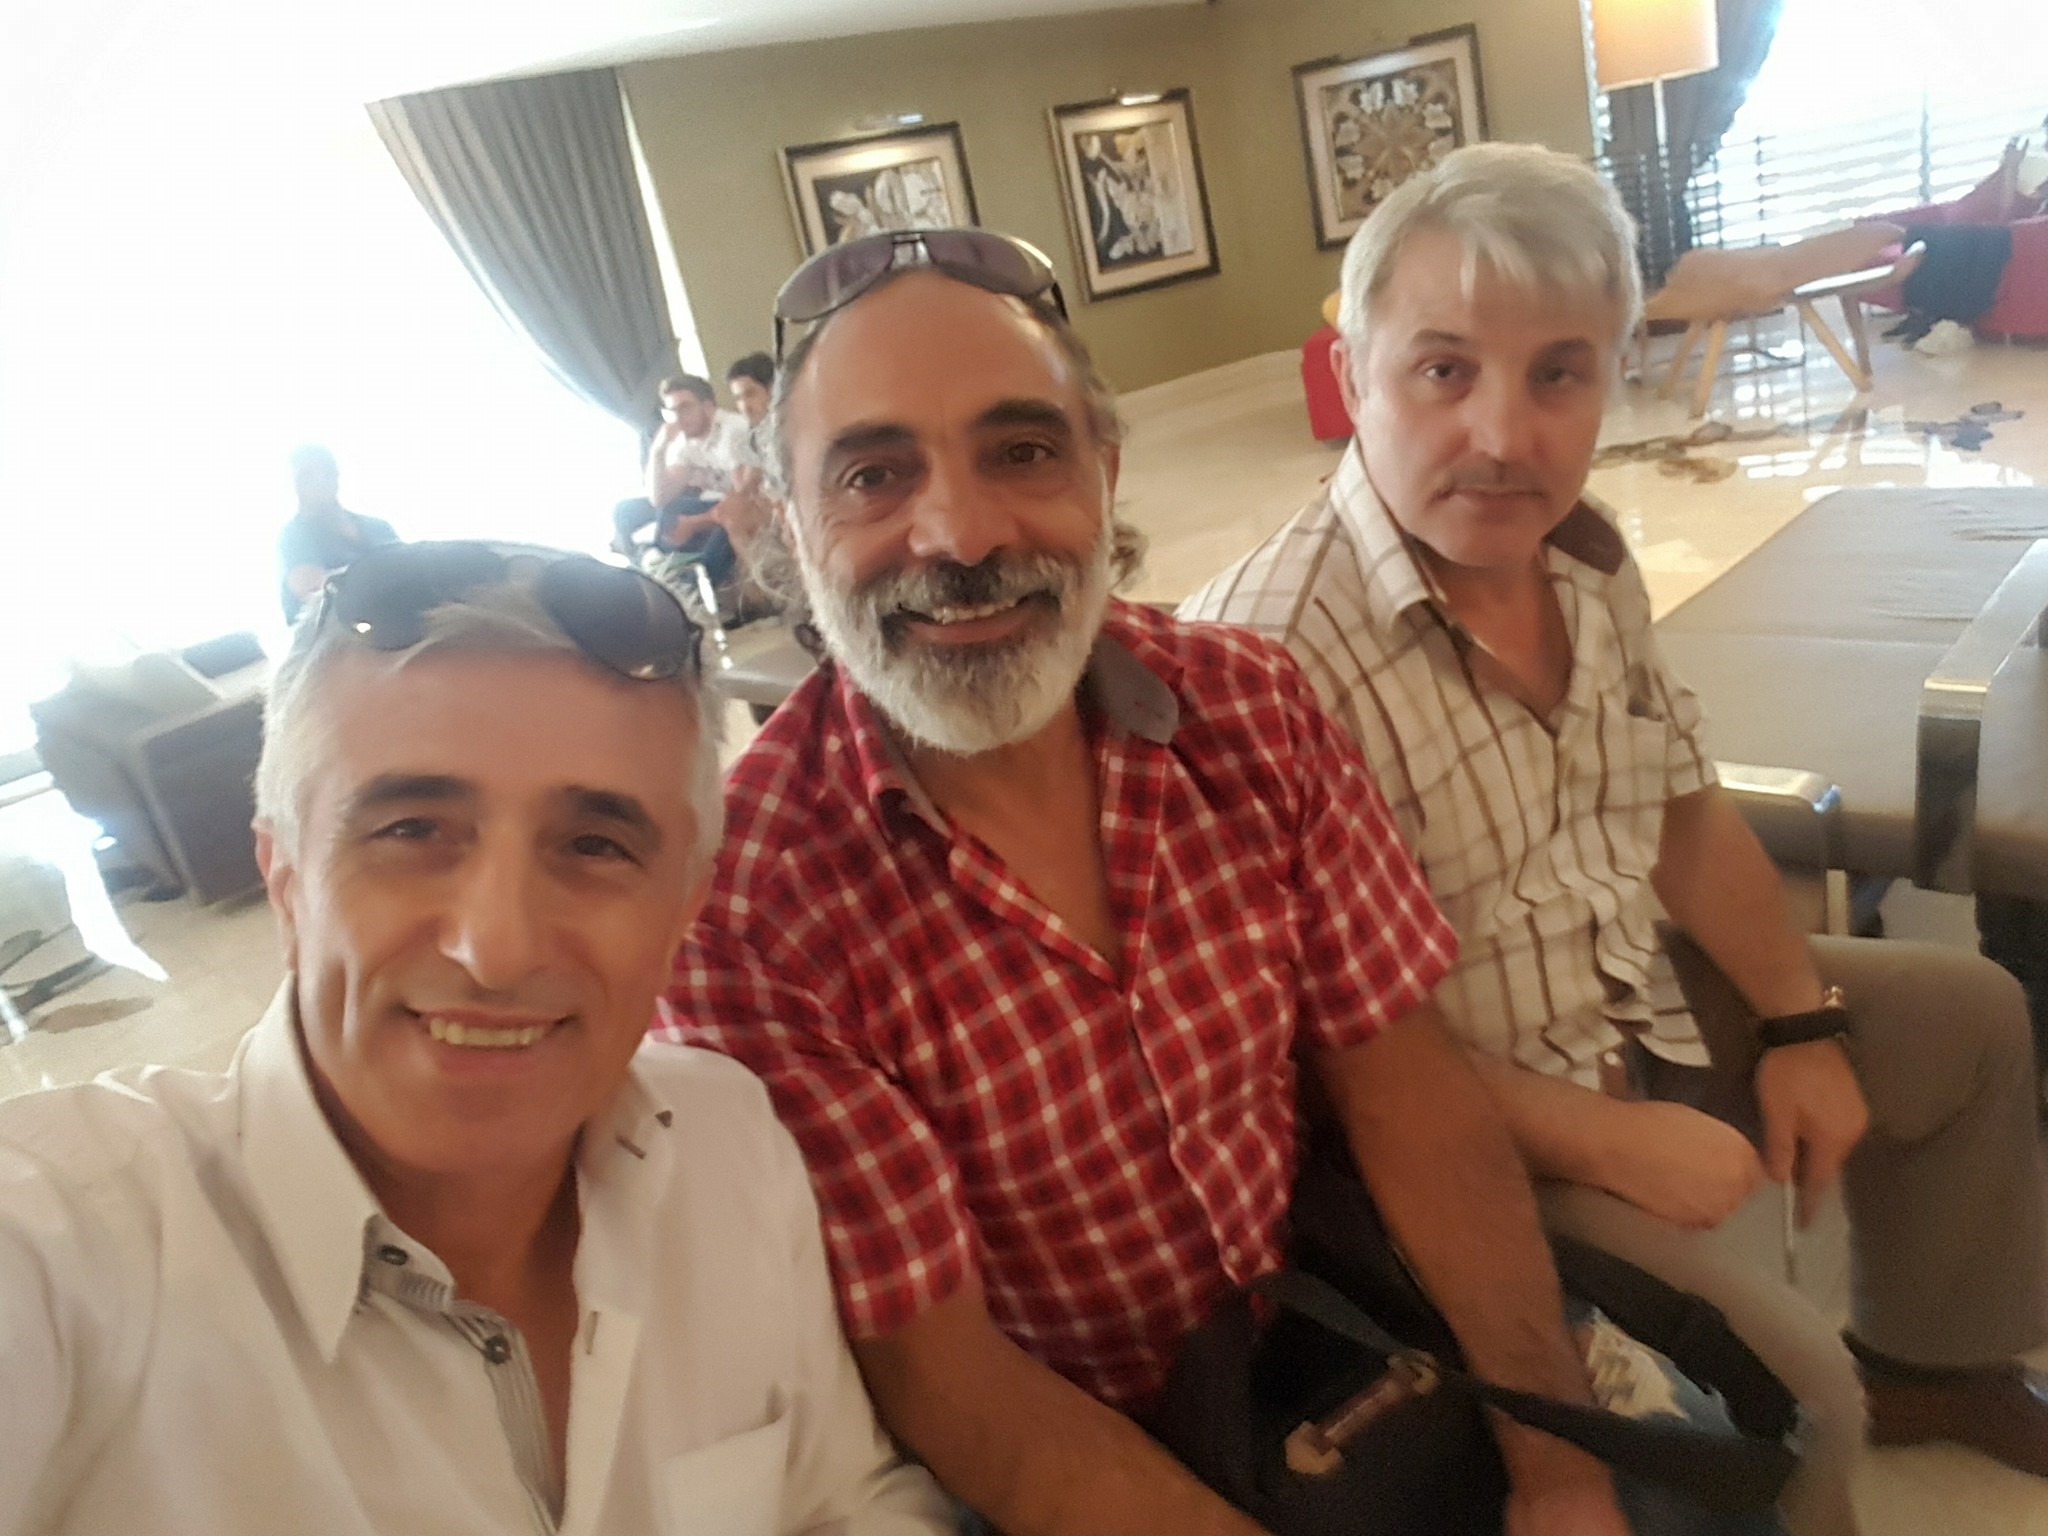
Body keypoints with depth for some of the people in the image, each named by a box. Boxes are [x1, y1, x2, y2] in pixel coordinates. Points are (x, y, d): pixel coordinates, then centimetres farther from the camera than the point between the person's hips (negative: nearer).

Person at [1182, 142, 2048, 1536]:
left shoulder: (1585, 552, -4)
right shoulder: (1273, 651, -32)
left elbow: (1684, 806, 10)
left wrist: (1802, 1022, 4)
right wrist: (1605, 1142, -20)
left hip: (1641, 1008, 9)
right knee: (1786, 1389, -21)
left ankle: (1923, 1365, 44)